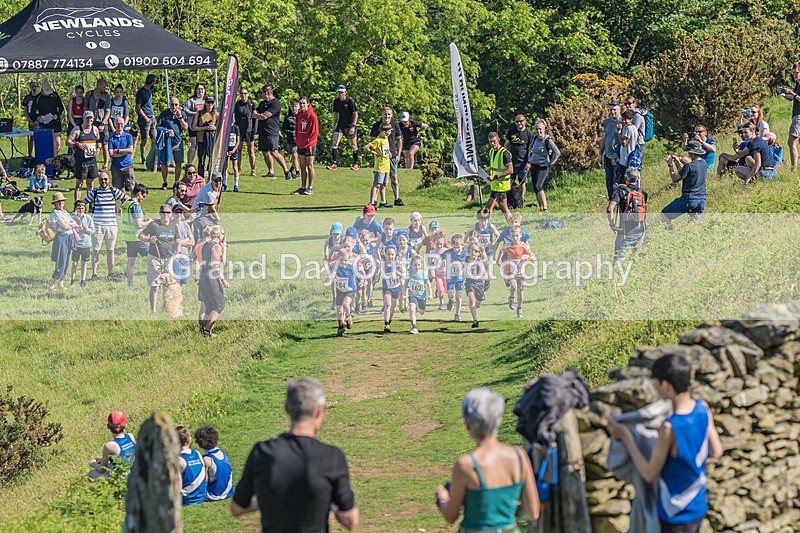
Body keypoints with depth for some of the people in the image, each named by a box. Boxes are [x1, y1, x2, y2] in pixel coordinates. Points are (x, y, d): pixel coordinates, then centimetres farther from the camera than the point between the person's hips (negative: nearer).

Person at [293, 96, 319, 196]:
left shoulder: (312, 115, -9)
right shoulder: (299, 115, 10)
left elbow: (315, 132, -10)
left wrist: (308, 142, -14)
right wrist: (297, 141, 7)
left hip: (309, 145, -7)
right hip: (300, 145, 7)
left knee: (309, 166, -3)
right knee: (302, 166, 9)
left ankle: (310, 188, 0)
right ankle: (303, 187, 13)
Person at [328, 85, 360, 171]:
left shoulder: (350, 101, -13)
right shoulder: (336, 101, 1)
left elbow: (355, 114, -10)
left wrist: (353, 126, -16)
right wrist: (334, 126, 10)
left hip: (350, 125, -4)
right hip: (340, 125, 4)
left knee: (353, 145, 6)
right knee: (334, 143, -11)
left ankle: (356, 164, 21)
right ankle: (334, 164, -11)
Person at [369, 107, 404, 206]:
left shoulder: (395, 125, 4)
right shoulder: (376, 126, -3)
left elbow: (399, 140, 12)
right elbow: (372, 140, 2)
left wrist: (398, 154, 6)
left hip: (392, 155, 2)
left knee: (394, 177, 3)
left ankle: (397, 199, 6)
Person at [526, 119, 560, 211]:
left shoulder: (548, 141, -13)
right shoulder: (535, 138, 7)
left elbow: (557, 153, -16)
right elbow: (530, 149, 26)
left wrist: (549, 164, -13)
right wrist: (529, 160, 14)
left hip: (542, 167, -7)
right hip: (533, 166, 7)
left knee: (538, 186, -20)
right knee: (535, 188, 7)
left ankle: (545, 207, -19)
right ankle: (541, 207, 15)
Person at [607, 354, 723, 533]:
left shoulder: (669, 428, -31)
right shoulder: (703, 409, -9)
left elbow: (650, 474, -19)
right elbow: (716, 451, 5)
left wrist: (626, 437, -11)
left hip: (677, 515, -7)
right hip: (698, 506, 7)